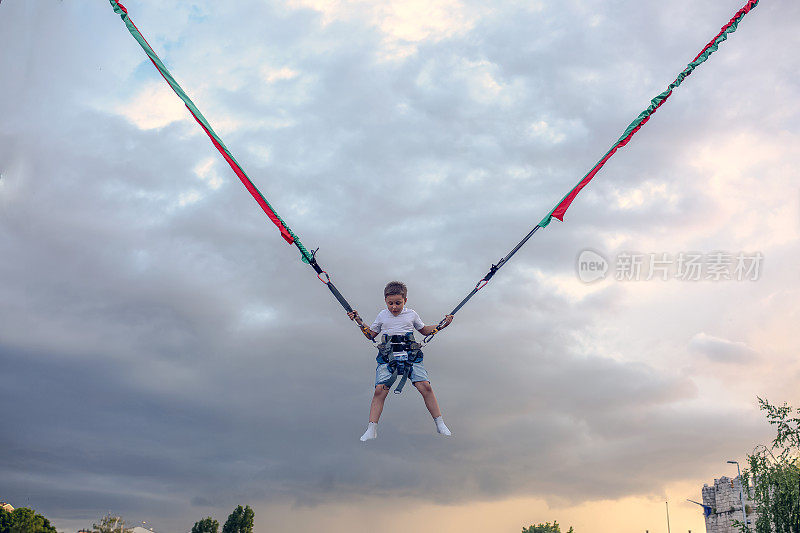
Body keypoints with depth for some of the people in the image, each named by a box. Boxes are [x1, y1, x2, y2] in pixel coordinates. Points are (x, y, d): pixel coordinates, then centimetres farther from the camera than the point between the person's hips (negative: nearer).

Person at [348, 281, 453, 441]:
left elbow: (424, 330, 27)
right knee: (380, 390, -18)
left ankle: (440, 424, -3)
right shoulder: (382, 316, 14)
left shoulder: (411, 314, 14)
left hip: (411, 356, 0)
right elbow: (371, 334, 24)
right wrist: (359, 321, 13)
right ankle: (371, 429, -12)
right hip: (387, 357, 0)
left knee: (425, 386, -17)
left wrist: (441, 325, 15)